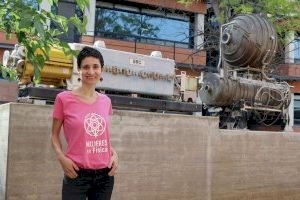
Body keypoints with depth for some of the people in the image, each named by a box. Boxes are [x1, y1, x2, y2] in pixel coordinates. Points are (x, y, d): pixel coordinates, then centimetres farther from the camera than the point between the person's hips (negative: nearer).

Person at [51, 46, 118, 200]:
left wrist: (114, 154, 1)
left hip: (105, 175, 4)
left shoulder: (106, 101, 6)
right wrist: (61, 157, -13)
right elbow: (55, 134, 3)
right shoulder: (64, 99, -5)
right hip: (77, 175, -4)